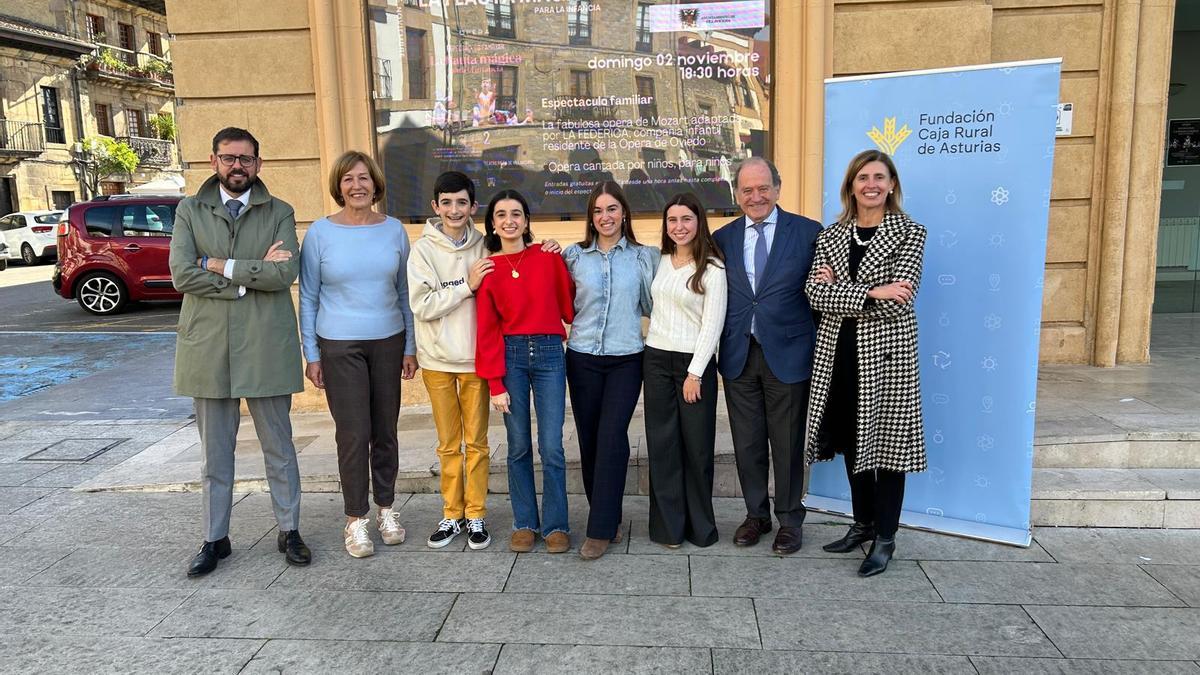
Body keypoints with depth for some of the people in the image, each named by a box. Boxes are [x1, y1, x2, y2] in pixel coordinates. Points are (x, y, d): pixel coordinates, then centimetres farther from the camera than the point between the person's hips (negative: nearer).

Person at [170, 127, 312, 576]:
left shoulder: (279, 213, 4)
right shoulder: (189, 212, 7)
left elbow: (285, 273, -12)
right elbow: (181, 276, -8)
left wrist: (219, 265, -11)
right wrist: (253, 274, -12)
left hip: (266, 348, -1)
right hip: (208, 348, 1)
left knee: (279, 447, 9)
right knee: (214, 452, 11)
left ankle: (289, 531, 23)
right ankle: (215, 539, 25)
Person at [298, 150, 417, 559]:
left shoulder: (394, 230, 4)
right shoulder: (320, 232, -2)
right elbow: (307, 298, 2)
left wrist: (410, 347, 8)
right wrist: (311, 354, -1)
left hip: (388, 342, 2)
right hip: (339, 347, -2)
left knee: (385, 430, 8)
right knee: (353, 433, -3)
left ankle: (386, 509, 25)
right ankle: (356, 519, 12)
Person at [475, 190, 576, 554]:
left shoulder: (548, 256, 2)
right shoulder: (488, 268, 2)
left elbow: (568, 302, 8)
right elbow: (487, 329, 0)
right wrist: (495, 384, -3)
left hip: (549, 353, 0)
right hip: (510, 356, 1)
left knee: (552, 448, -1)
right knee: (519, 446, 7)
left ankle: (555, 525, 13)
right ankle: (524, 523, 20)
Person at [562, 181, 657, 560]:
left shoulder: (645, 257, 5)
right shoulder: (573, 255, 6)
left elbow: (650, 307, 10)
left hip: (626, 360, -2)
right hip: (582, 358, 2)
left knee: (611, 437, -10)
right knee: (588, 439, 5)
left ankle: (601, 529, -4)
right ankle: (608, 517, 23)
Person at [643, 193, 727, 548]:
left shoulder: (712, 268, -6)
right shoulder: (659, 261, 8)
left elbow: (712, 324, -10)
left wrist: (695, 373, -12)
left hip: (694, 361, -4)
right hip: (657, 359, 4)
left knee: (696, 445, 4)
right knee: (662, 443, 6)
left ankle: (700, 525, 19)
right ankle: (668, 526, 15)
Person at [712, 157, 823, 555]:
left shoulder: (808, 232, -2)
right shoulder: (723, 238, 7)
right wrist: (717, 347, 1)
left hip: (787, 354, -3)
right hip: (738, 357, 3)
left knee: (788, 444, 8)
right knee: (747, 443, 12)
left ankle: (789, 519, 26)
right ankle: (756, 514, 30)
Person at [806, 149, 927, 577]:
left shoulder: (909, 233, -4)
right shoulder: (831, 236, 7)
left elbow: (898, 302, -15)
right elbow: (816, 295, -6)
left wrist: (838, 290, -10)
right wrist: (870, 292, -17)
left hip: (886, 352, -4)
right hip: (839, 352, 4)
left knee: (886, 441, 4)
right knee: (852, 440, 14)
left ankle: (885, 537, 18)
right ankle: (863, 523, 32)